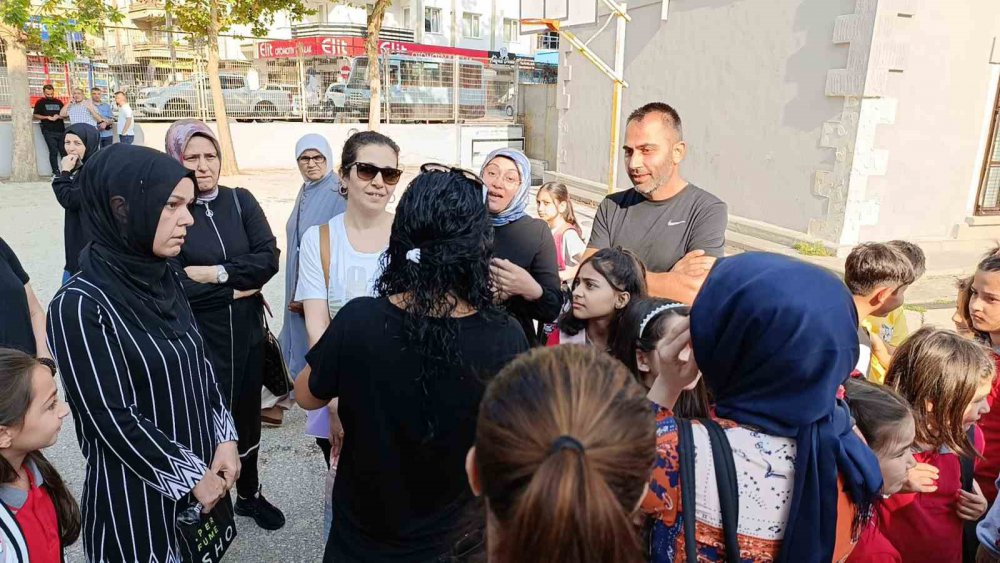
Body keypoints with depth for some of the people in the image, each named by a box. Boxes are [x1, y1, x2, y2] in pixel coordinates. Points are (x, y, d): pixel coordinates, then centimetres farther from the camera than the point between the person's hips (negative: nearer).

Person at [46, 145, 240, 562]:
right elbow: (113, 420, -19)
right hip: (136, 492, -6)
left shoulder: (165, 281, 1)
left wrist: (224, 439, -2)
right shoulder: (79, 305, -20)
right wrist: (190, 476, -12)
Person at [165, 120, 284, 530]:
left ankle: (249, 493, 38)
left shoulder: (241, 200, 2)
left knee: (246, 411, 16)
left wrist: (216, 273, -17)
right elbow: (174, 284, -16)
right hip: (197, 336, -4)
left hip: (247, 330, 4)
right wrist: (235, 288, -12)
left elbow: (269, 259, -7)